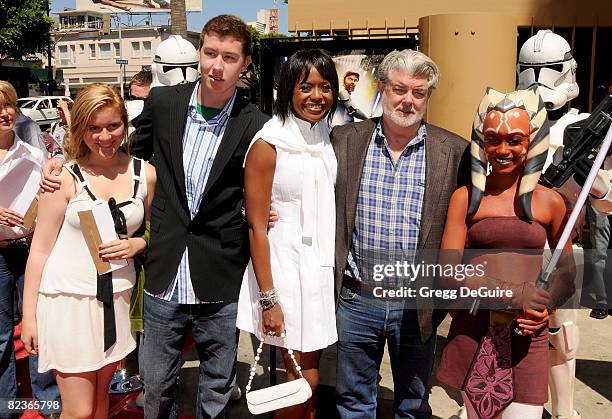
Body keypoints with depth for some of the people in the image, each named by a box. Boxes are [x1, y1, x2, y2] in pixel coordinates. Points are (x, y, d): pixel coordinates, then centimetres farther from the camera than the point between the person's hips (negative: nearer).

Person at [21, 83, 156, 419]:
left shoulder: (145, 173, 1)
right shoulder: (65, 177, -8)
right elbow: (40, 248, -4)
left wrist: (137, 244, -9)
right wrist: (29, 315, -3)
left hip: (117, 297, 3)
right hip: (69, 299, -3)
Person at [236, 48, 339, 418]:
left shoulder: (330, 138, 6)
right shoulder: (268, 145, -13)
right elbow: (256, 226, -12)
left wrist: (338, 268, 12)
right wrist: (268, 300, -13)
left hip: (324, 266, 6)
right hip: (286, 266, -5)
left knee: (311, 375, 15)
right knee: (304, 380, 4)